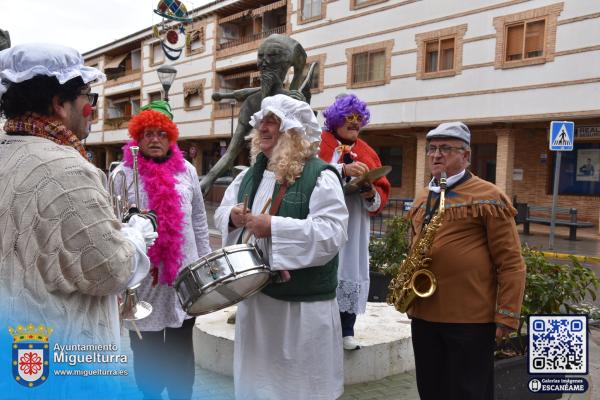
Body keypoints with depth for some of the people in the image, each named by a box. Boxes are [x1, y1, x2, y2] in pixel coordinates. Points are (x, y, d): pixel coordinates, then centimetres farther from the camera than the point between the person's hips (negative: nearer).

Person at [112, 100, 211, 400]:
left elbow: (199, 221, 10)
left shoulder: (186, 170, 6)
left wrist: (204, 261, 9)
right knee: (147, 349, 12)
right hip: (142, 274, -2)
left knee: (181, 347, 13)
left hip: (184, 272, 2)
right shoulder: (124, 173, -4)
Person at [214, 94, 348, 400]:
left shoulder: (320, 176, -13)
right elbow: (221, 212, 17)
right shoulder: (250, 175, 10)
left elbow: (332, 232, -23)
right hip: (255, 294, 7)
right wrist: (232, 217, -8)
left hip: (302, 302, -6)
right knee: (258, 375, 19)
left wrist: (274, 227, -28)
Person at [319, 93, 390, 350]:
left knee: (351, 271, 3)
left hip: (354, 226, 4)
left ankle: (347, 331, 9)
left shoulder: (367, 152, 16)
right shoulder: (317, 143, 4)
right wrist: (343, 169, -24)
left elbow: (383, 191, 12)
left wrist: (372, 195, -11)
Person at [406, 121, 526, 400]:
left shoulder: (489, 198, -7)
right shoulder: (421, 200, 13)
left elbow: (511, 263, -10)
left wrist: (507, 315, -15)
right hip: (423, 315, 7)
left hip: (470, 319, -6)